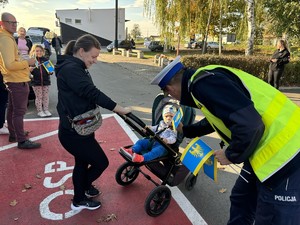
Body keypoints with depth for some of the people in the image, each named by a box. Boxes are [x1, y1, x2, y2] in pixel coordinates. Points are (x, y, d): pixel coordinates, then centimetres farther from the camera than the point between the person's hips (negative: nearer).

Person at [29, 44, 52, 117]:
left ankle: (46, 110, 21)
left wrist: (50, 72, -10)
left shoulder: (46, 60, 4)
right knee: (39, 97, 6)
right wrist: (30, 70, -23)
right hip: (36, 82, -2)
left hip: (46, 81, 2)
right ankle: (40, 111, 15)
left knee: (46, 97, 10)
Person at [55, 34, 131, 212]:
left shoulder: (78, 69, 13)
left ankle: (79, 199, 42)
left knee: (83, 162, 22)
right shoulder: (70, 69, -21)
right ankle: (81, 194, 29)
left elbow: (88, 95, 10)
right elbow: (92, 94, -30)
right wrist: (120, 109, -28)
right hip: (73, 132, -10)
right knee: (101, 162, 3)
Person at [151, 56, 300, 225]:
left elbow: (249, 124, -29)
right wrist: (186, 131, 46)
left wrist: (231, 155, -10)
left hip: (284, 154, -10)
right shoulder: (205, 78, 13)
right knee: (241, 200, 24)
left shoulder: (203, 83, -19)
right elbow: (217, 119, 32)